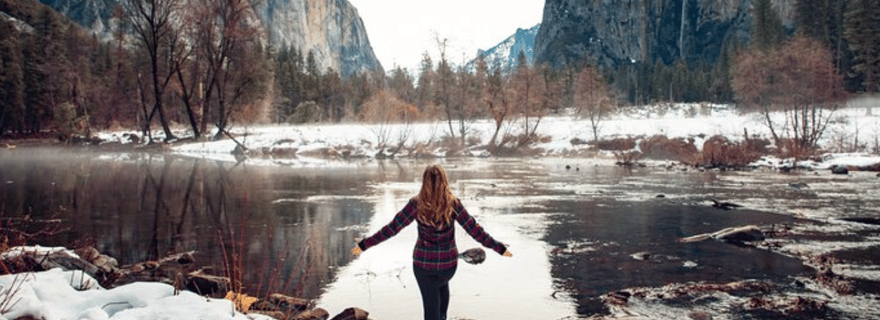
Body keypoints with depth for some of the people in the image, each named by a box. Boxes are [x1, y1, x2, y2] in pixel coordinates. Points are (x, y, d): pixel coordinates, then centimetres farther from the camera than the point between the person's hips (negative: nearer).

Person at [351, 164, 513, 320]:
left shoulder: (416, 205, -14)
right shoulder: (453, 204, -13)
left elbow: (392, 228, -13)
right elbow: (474, 230, -12)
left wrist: (364, 245, -5)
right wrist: (500, 248, -4)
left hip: (423, 263, -1)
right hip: (448, 262, 1)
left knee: (431, 306, 10)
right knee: (443, 283, 35)